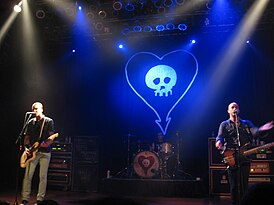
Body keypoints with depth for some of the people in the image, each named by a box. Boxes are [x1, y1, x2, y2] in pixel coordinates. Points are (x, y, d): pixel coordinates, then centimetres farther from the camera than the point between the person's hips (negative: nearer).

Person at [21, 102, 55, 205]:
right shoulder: (30, 122, 13)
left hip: (45, 152, -3)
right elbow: (27, 137, 14)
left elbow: (51, 137, -3)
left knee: (43, 177, 0)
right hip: (32, 152, 3)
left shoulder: (49, 121, 2)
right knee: (27, 176, -1)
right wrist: (26, 148, -3)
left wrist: (47, 144, -23)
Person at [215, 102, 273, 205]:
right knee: (234, 185, 1)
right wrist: (219, 142, -29)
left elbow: (254, 132, -3)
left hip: (245, 158, 2)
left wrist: (261, 129, -27)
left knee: (244, 184, 2)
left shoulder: (247, 123, 15)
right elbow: (220, 136, -4)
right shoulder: (224, 124, 10)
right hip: (231, 158, -1)